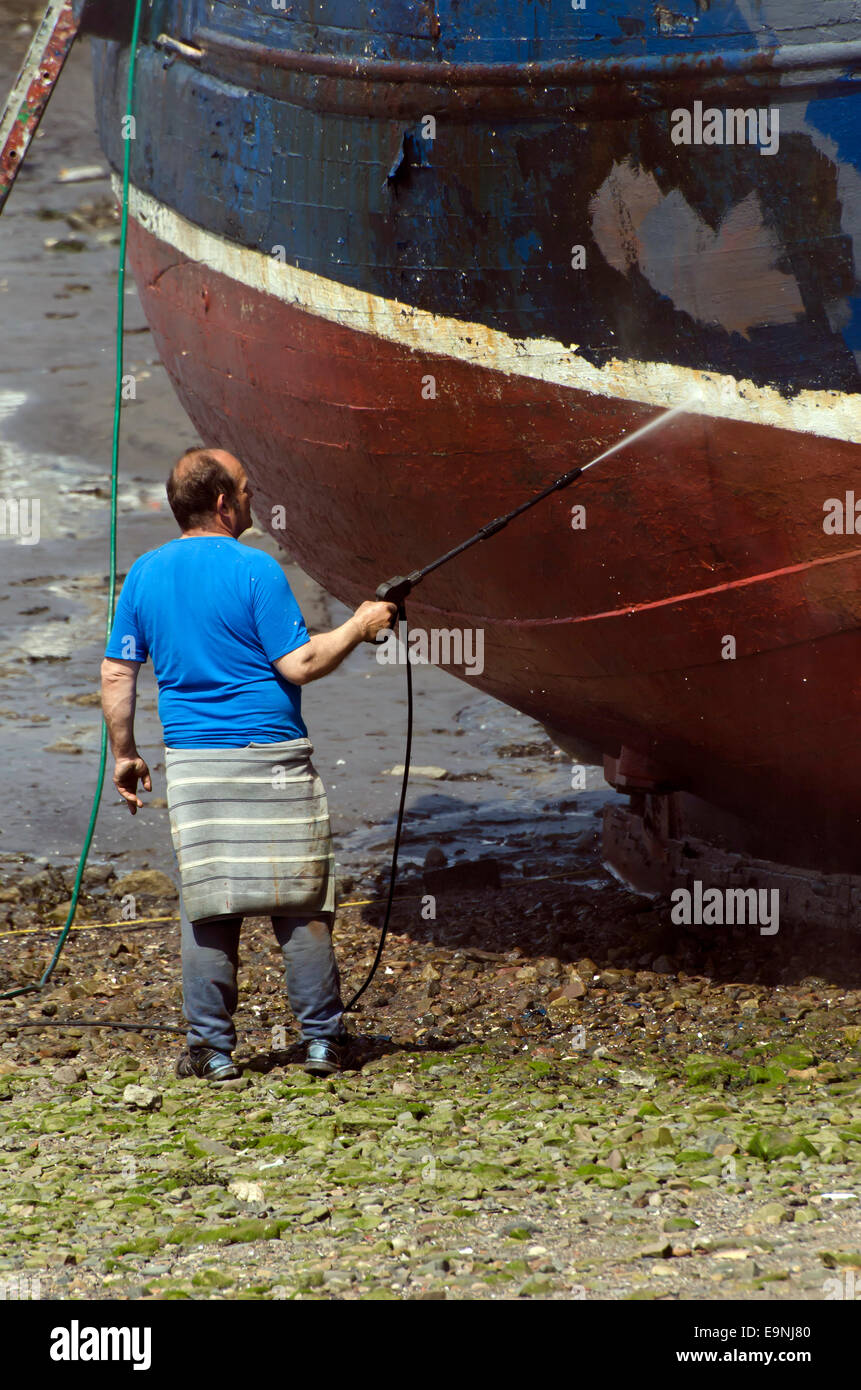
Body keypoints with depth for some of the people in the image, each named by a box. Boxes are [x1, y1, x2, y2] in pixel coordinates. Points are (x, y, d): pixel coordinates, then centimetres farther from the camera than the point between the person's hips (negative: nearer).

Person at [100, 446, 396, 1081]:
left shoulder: (145, 574, 6)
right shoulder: (255, 570, -10)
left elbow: (117, 674, 8)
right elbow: (298, 665, -12)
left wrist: (125, 754, 17)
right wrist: (359, 627, 1)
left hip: (192, 762, 4)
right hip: (272, 759, -4)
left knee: (207, 907, 6)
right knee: (301, 902, 4)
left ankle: (212, 1049, 4)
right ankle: (322, 1040, 7)